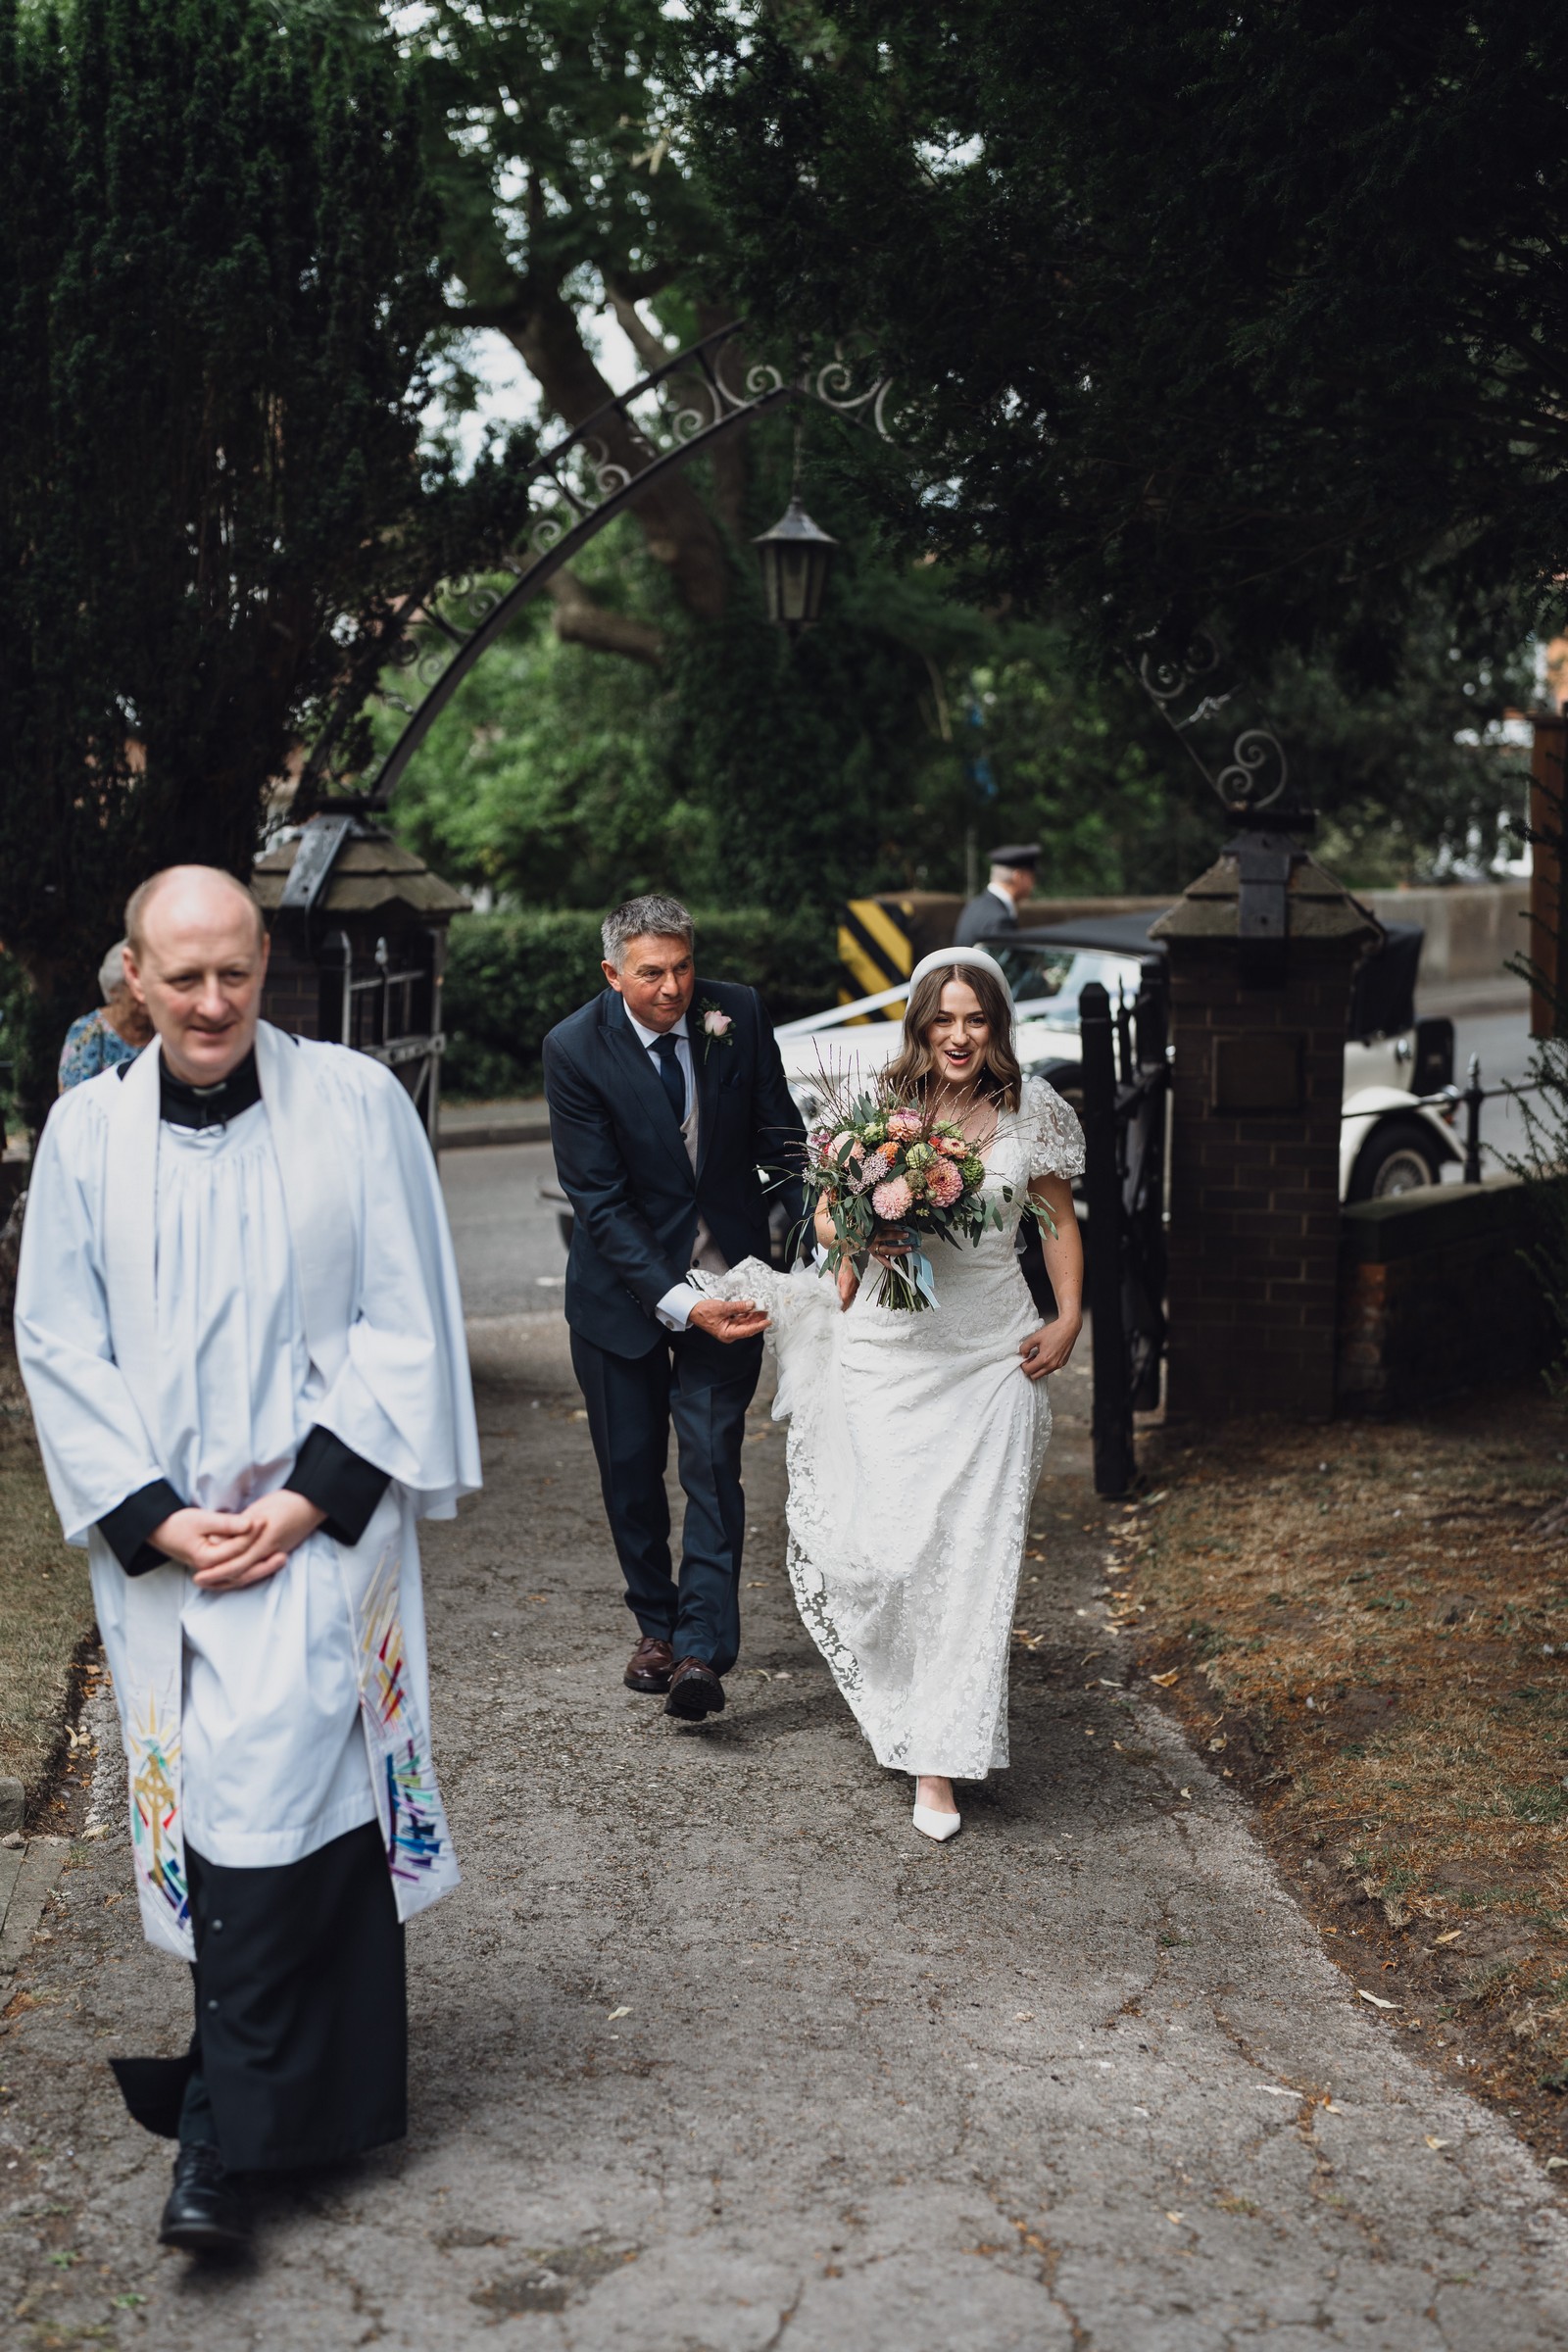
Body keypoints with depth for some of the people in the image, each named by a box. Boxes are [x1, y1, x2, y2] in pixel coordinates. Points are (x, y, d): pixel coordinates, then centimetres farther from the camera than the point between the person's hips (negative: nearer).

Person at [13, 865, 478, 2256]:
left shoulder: (355, 1102, -4)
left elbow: (406, 1322, -3)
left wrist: (309, 1497, -11)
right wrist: (154, 1517, -6)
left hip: (318, 1526, -3)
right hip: (160, 1536, 3)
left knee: (274, 1804, -10)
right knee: (225, 1811, 9)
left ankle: (224, 2138, 2)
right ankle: (307, 2089, 25)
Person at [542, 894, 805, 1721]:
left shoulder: (739, 1014, -9)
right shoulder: (575, 1049, -17)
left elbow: (780, 1138, 1)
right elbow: (600, 1202, -19)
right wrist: (677, 1304, -27)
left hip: (727, 1277, 0)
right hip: (624, 1287, 0)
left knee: (712, 1462, -8)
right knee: (631, 1467, 11)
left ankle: (702, 1650, -6)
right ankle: (656, 1623, 31)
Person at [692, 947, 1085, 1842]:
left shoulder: (1030, 1112, 2)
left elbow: (1061, 1222, 12)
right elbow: (831, 1216, 13)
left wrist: (1069, 1320, 2)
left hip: (994, 1354, 0)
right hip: (890, 1347, 0)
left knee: (973, 1550, -1)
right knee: (883, 1542, -4)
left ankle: (943, 1754, 13)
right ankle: (903, 1701, 24)